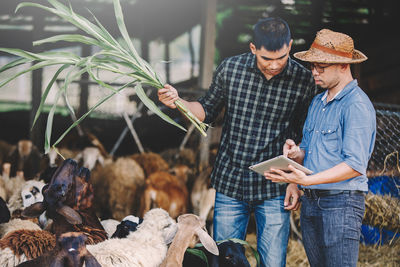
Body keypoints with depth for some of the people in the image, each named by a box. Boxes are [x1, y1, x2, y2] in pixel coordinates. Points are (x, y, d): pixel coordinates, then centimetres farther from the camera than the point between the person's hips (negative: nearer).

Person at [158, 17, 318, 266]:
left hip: (274, 191, -1)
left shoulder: (304, 80, -7)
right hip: (229, 183, 2)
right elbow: (208, 111, 10)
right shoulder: (230, 69, -4)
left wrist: (297, 182, -2)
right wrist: (178, 102, -8)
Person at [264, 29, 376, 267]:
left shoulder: (357, 105, -11)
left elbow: (355, 165, -18)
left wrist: (307, 180, -25)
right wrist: (296, 153, -4)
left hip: (341, 202, -8)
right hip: (310, 202, 8)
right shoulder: (317, 102, 17)